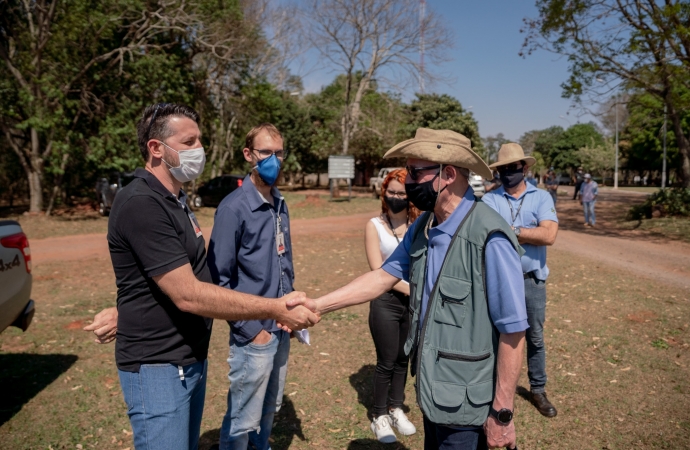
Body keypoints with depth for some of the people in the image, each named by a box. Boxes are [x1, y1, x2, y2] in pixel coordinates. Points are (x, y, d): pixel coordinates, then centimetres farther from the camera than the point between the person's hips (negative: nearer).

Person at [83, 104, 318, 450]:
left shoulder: (174, 199, 10)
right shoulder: (141, 204, -22)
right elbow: (188, 294, -27)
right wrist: (276, 309, -26)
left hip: (191, 359, 9)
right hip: (158, 367, -9)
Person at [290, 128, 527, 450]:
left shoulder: (490, 238, -26)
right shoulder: (423, 227, -1)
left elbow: (513, 331, -22)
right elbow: (384, 276, 4)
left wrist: (502, 413, -16)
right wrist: (317, 305, -2)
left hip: (466, 405, -7)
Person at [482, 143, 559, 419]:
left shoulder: (542, 198, -2)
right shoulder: (489, 200, -3)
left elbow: (549, 235, -16)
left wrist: (510, 231, -13)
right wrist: (529, 235, -17)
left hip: (532, 280, 1)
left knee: (535, 338, 14)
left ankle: (538, 391, 33)